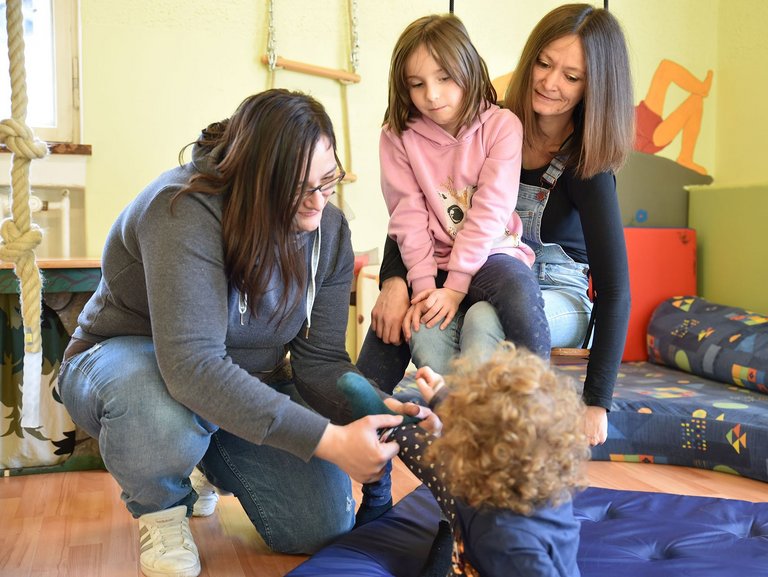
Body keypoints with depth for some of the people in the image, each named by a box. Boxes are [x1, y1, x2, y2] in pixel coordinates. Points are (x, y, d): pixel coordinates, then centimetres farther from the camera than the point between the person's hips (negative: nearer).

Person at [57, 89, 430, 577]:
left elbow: (319, 359, -10)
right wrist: (328, 441, -43)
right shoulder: (186, 210, -31)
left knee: (325, 526, -8)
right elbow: (192, 365, -42)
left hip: (244, 385, 6)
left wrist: (381, 412, -31)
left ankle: (209, 459, 23)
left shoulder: (329, 229, -10)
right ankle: (159, 504, -2)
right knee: (163, 421, -43)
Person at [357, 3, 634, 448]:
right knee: (398, 316, -29)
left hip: (558, 297, -3)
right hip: (483, 284, 3)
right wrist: (394, 278, -23)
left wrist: (597, 402, -19)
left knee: (484, 319, -38)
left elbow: (614, 287, -14)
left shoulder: (584, 165, -13)